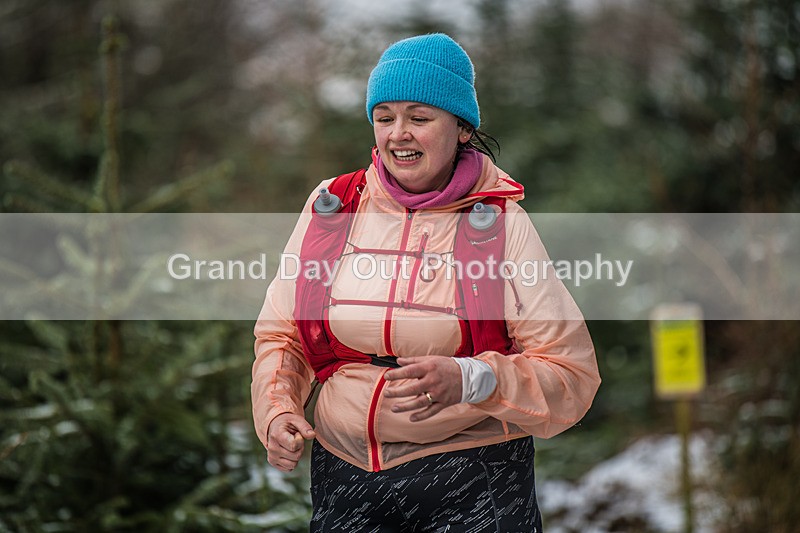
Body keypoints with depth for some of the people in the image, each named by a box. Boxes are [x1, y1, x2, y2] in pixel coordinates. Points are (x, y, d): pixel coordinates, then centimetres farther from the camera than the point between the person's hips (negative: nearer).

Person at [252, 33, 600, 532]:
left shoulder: (502, 223, -5)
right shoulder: (331, 207, 5)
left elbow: (573, 376, -10)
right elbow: (281, 337, 13)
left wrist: (470, 380, -26)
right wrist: (277, 411, -7)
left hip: (474, 482, -3)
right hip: (342, 474, 3)